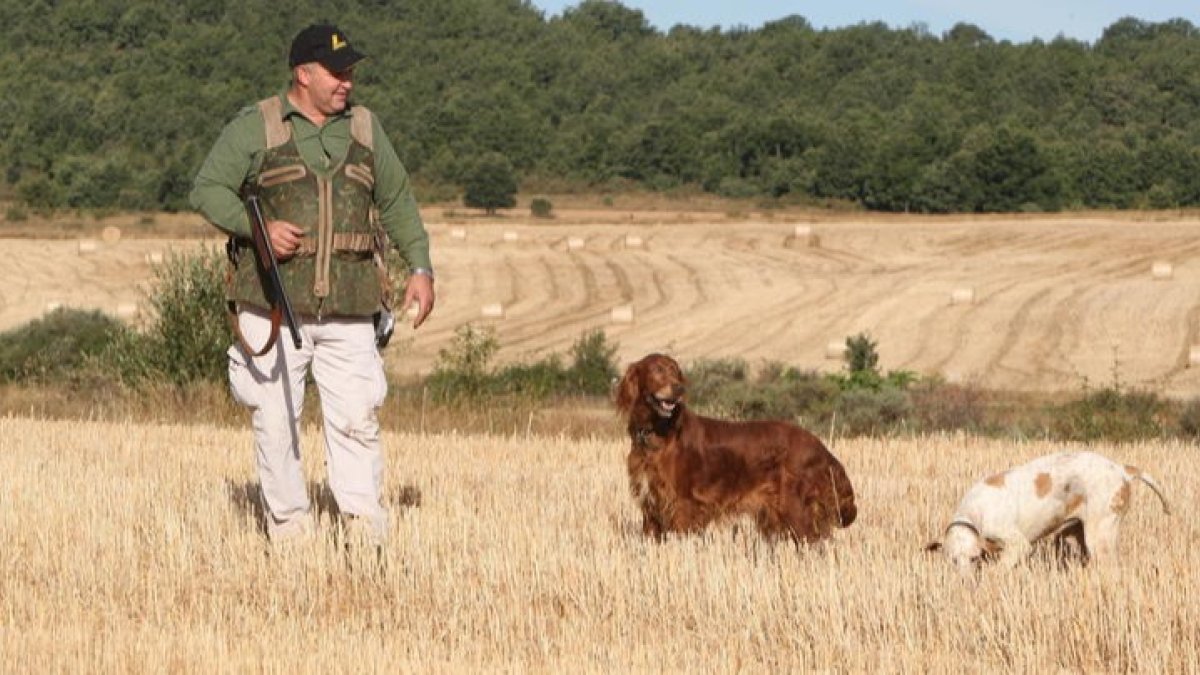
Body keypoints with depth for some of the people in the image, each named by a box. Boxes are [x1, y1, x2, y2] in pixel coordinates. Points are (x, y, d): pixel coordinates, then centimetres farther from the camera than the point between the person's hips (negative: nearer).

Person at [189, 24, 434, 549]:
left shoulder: (364, 129, 13)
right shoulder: (255, 127, 1)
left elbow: (397, 203, 18)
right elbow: (208, 189, -3)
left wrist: (420, 269, 8)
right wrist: (256, 226, -19)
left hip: (349, 311, 2)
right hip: (273, 306, -2)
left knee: (356, 419, -3)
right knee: (275, 420, 0)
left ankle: (365, 530, 0)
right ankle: (288, 525, 10)